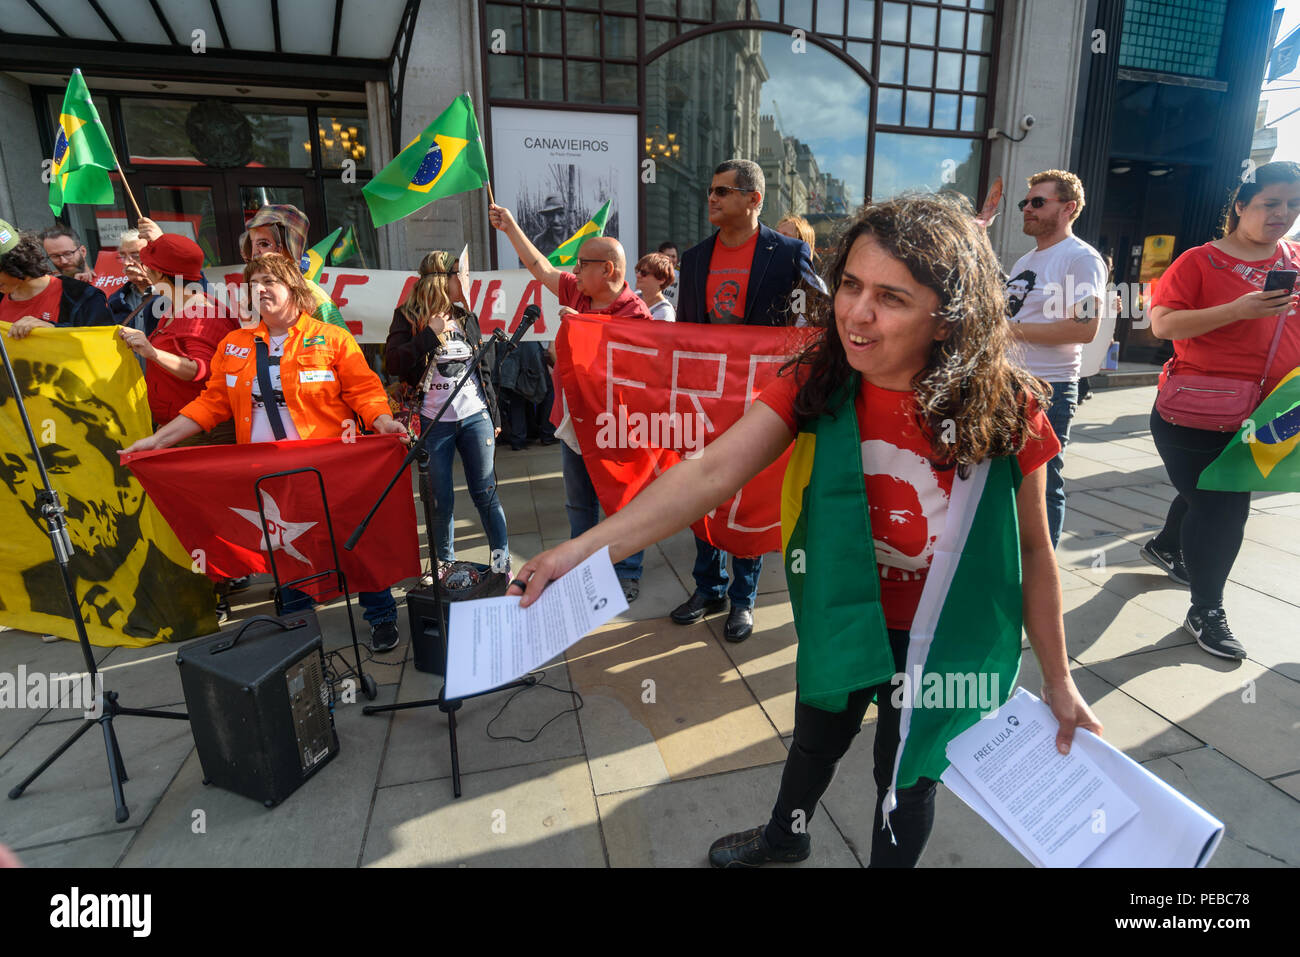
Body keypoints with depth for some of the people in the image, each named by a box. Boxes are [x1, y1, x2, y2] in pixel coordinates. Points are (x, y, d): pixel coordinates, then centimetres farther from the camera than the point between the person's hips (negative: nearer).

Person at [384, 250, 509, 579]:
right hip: (433, 423, -2)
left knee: (485, 492, 3)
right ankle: (444, 563, 22)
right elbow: (392, 363, -12)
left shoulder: (467, 317, 12)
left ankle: (501, 559, 14)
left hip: (475, 417, 3)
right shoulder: (408, 317, 1)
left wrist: (494, 415, 16)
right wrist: (430, 334, -16)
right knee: (441, 500, 4)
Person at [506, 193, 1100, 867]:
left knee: (904, 778, 20)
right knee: (816, 742, 29)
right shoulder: (815, 381, -20)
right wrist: (584, 549, -38)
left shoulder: (1003, 411, -25)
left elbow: (1032, 550, -12)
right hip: (838, 616, 3)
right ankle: (785, 836, 62)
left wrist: (1058, 679, -3)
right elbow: (712, 471, -29)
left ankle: (891, 857, 55)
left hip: (936, 639, -3)